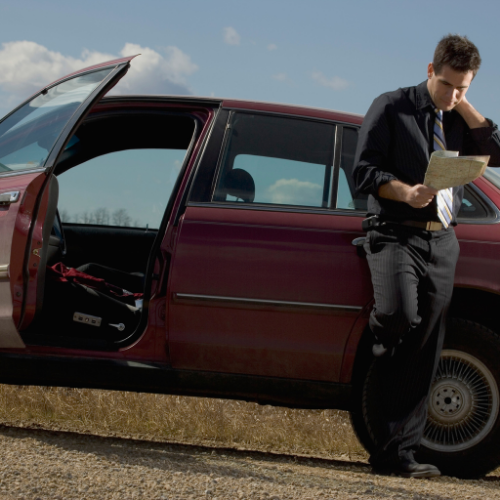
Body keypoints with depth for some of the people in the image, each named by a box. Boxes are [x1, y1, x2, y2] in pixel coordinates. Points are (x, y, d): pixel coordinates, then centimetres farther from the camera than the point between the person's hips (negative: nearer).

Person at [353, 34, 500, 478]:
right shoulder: (392, 108, 1)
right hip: (395, 234, -4)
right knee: (400, 313, -33)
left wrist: (464, 106, -3)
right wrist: (407, 192, -21)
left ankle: (396, 453, 3)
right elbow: (364, 171, -5)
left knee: (424, 352, 1)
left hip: (442, 242, 4)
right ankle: (379, 335, 1)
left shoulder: (461, 120, 15)